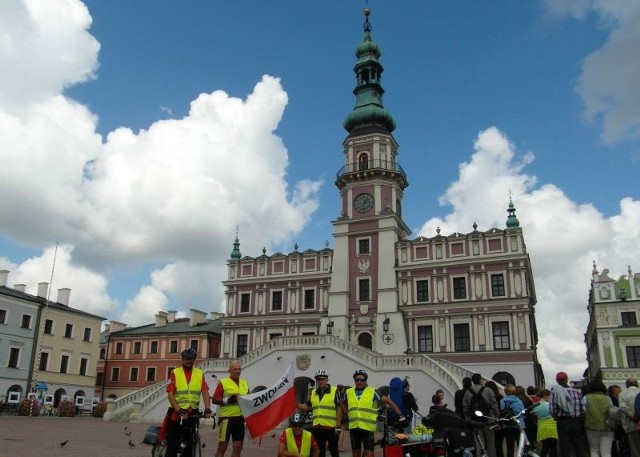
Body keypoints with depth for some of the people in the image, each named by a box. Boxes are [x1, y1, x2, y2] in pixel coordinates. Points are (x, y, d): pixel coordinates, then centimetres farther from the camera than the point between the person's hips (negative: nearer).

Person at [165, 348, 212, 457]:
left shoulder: (200, 373, 4)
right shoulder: (175, 373, -3)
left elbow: (205, 392, -5)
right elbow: (170, 394, -10)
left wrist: (207, 409, -20)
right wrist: (179, 411, -21)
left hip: (193, 413, 3)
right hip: (176, 413, -2)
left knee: (189, 444, 11)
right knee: (172, 444, -1)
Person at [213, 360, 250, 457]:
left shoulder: (245, 383, 13)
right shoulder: (223, 382, -4)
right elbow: (215, 399, -9)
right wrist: (227, 400, -21)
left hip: (240, 419, 5)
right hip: (227, 418, -5)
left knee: (238, 447, 8)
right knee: (222, 447, 2)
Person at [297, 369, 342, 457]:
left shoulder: (334, 391, -5)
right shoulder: (313, 393, 12)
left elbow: (339, 409, -6)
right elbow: (307, 406, 18)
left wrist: (338, 425, -10)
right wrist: (296, 405, 1)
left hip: (331, 427, -5)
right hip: (317, 427, 5)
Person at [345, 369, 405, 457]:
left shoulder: (372, 392, -3)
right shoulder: (349, 392, 7)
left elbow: (388, 401, -3)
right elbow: (345, 405, 26)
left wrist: (400, 416, -6)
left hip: (368, 427, -3)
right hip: (353, 427, 3)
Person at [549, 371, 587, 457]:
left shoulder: (554, 391, -7)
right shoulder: (577, 392, 5)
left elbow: (552, 409, -14)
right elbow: (583, 409, -1)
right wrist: (580, 420, 15)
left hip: (563, 422, -3)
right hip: (576, 422, 3)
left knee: (566, 449, 4)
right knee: (580, 448, 13)